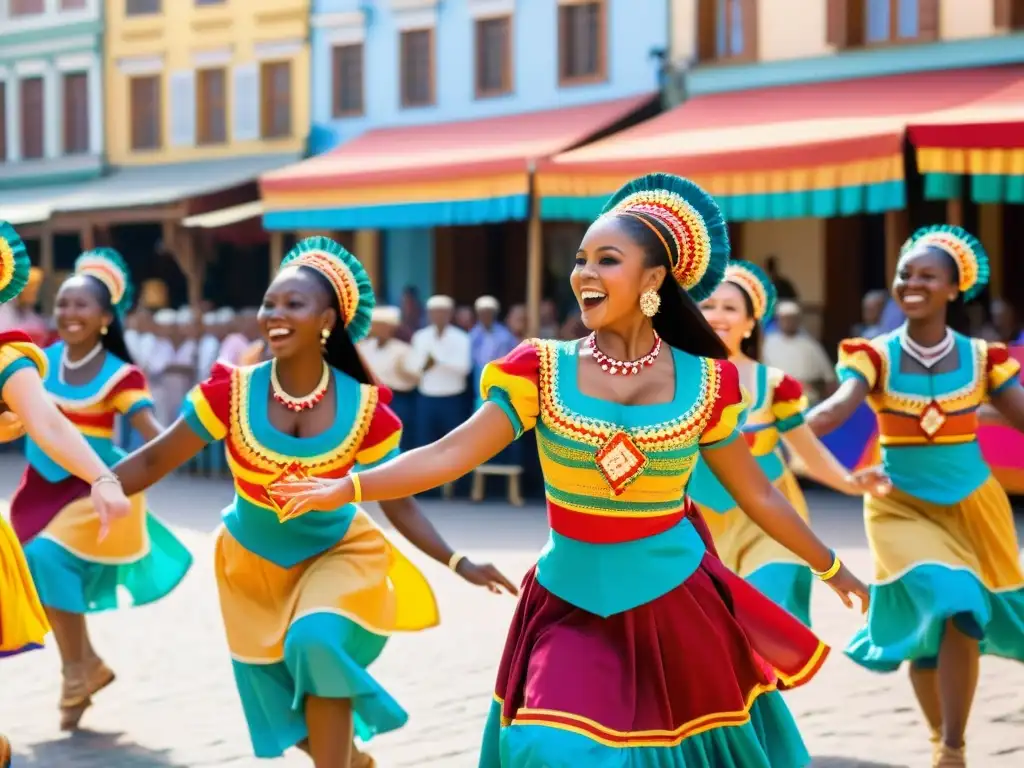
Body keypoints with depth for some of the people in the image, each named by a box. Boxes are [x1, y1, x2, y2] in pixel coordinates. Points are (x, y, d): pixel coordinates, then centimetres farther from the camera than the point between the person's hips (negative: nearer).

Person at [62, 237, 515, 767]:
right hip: (255, 562, 2)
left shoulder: (363, 406, -20)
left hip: (335, 552, -2)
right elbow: (153, 462, -13)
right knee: (286, 711, 10)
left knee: (317, 641, -32)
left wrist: (457, 563, -20)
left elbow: (399, 504, -10)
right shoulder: (232, 391, -20)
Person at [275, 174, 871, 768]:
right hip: (573, 607, 0)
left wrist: (832, 568, 16)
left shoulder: (703, 383, -4)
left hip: (675, 603, 0)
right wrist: (345, 489, -26)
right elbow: (449, 455, -13)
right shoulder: (544, 370, -5)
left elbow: (756, 492, 8)